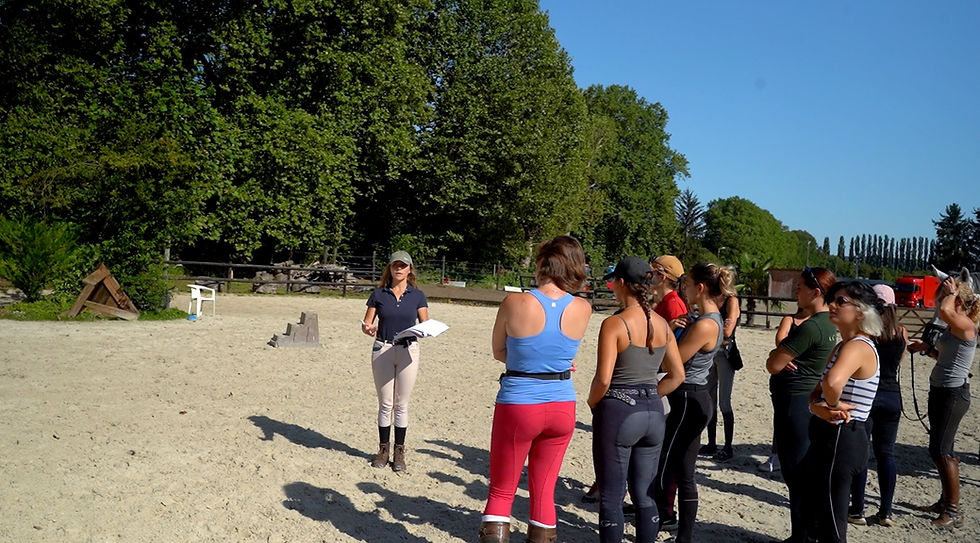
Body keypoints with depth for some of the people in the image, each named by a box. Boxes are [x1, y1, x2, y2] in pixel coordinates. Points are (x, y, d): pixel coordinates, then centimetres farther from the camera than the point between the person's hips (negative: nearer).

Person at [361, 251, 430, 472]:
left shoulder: (417, 296, 4)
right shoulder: (378, 294, 4)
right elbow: (366, 324, 3)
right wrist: (368, 329, -19)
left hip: (408, 351, 0)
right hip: (382, 350, 0)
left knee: (401, 405, 5)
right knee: (385, 404, 6)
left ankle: (399, 452, 15)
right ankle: (383, 449, 18)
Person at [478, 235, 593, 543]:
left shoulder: (514, 304, -15)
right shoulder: (583, 309, -7)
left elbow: (499, 352, 0)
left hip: (518, 406, -3)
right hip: (562, 408, 3)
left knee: (501, 492, 11)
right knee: (544, 492, 17)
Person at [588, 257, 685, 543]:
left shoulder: (614, 324, -15)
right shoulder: (662, 324, 4)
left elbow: (603, 379, -19)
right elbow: (677, 375, 8)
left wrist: (593, 403, -1)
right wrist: (648, 397, 12)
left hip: (617, 413, -6)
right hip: (653, 413, 6)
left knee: (611, 498, 6)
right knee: (645, 496, 17)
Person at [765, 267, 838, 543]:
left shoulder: (810, 327, -21)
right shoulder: (828, 322, 10)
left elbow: (773, 365, -18)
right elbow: (777, 360, 13)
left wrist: (777, 356, 2)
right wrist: (782, 355, -8)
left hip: (795, 403, -10)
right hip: (808, 400, 10)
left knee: (795, 474, -1)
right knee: (801, 473, 17)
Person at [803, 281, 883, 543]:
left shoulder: (858, 346, -20)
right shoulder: (841, 346, 11)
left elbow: (833, 382, -41)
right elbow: (818, 391, 11)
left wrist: (833, 405, -21)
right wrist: (818, 407, -12)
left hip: (840, 440, -10)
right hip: (828, 437, 10)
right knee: (815, 516, 22)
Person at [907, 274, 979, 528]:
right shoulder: (953, 327, 14)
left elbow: (945, 311, -38)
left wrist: (952, 293, -19)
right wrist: (926, 348, 13)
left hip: (953, 393, -10)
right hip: (940, 390, 10)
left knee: (940, 450, -7)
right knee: (943, 449, 16)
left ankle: (954, 511, 1)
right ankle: (945, 502, 26)